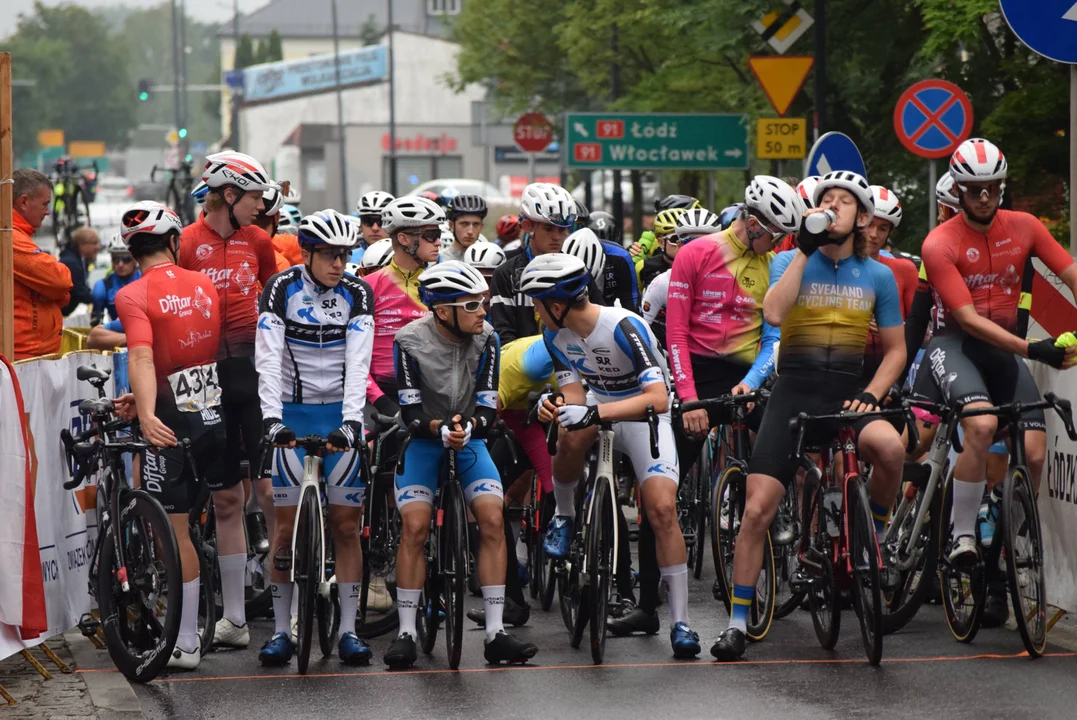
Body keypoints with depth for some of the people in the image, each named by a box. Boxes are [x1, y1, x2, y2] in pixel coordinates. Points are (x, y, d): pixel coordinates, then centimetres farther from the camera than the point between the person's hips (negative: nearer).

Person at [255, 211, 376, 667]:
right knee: (287, 526, -2)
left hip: (342, 416, 1)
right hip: (294, 415, -1)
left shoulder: (356, 294, -3)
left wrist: (351, 421, -25)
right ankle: (280, 631, 5)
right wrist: (271, 418, -29)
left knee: (346, 526, 0)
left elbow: (357, 364, -12)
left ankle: (348, 630, 5)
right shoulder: (281, 289, -7)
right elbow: (268, 359, -16)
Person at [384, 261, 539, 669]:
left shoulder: (486, 339, -10)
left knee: (493, 519, -17)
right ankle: (406, 633, -11)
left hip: (468, 439, 2)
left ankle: (495, 633, -14)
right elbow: (410, 412, -17)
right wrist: (441, 429, -35)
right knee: (414, 526, -20)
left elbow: (487, 410, -11)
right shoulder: (410, 341, -17)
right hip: (422, 440, -2)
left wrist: (468, 428, -32)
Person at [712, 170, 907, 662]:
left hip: (847, 391, 0)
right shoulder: (789, 262, 4)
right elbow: (773, 313, -16)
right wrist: (805, 249, -15)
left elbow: (895, 349, 11)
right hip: (794, 392, 0)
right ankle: (738, 622, 0)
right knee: (757, 510, -10)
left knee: (890, 446, -34)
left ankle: (872, 534, -4)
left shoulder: (877, 276, 7)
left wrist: (871, 395, -6)